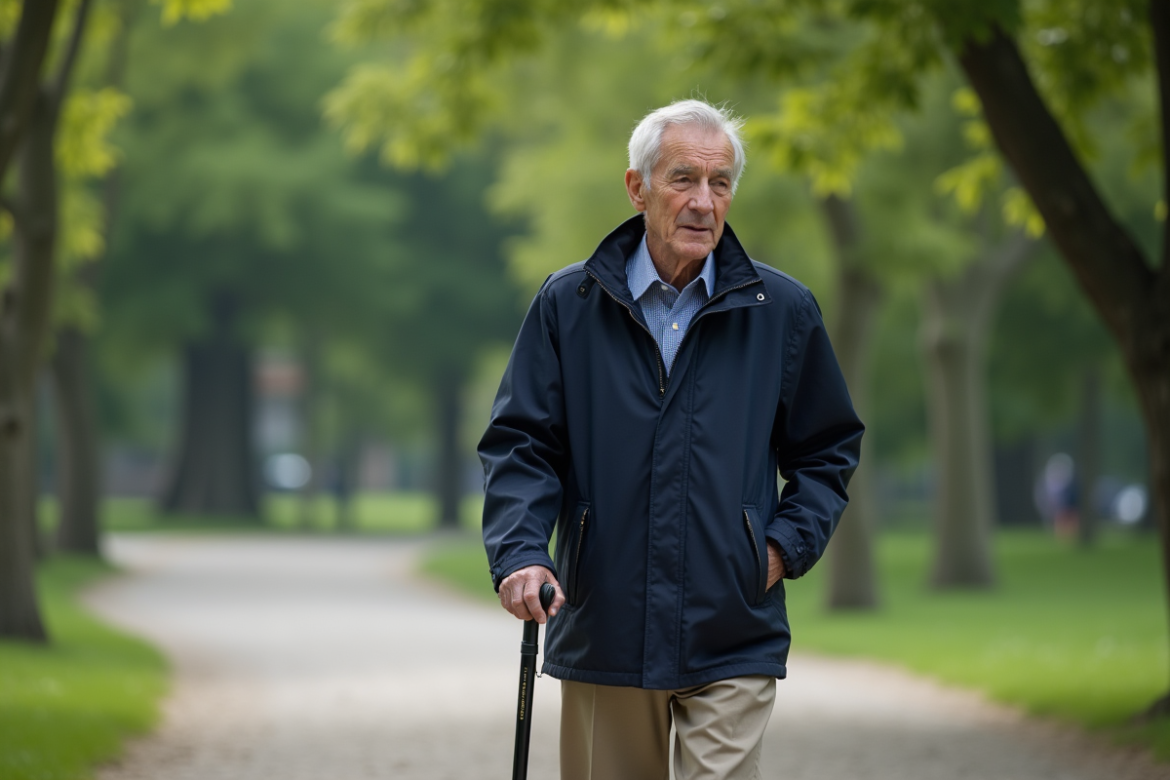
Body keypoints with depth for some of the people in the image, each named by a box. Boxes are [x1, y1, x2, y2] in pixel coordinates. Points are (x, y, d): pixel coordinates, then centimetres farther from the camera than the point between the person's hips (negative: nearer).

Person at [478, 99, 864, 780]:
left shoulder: (783, 310, 4)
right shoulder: (568, 305, 4)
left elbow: (829, 448, 14)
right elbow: (521, 444, 3)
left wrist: (787, 545, 0)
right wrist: (519, 551, -14)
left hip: (733, 644, -1)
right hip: (600, 639, 1)